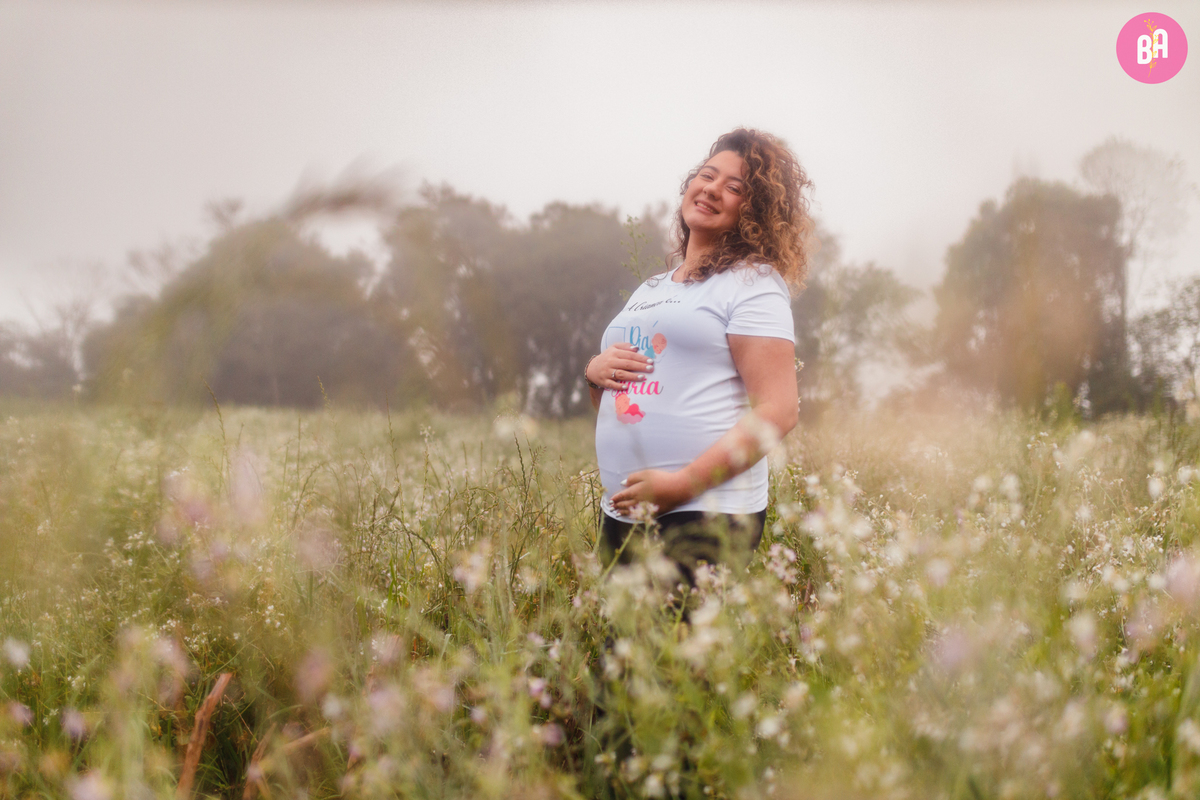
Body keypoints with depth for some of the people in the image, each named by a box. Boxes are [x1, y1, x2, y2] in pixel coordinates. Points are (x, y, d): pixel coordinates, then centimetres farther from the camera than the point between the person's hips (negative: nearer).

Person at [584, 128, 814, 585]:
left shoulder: (753, 285, -2)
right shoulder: (651, 290, 21)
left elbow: (777, 412, -13)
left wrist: (685, 482, -20)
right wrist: (595, 372, 4)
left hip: (706, 515, -7)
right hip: (621, 513, 7)